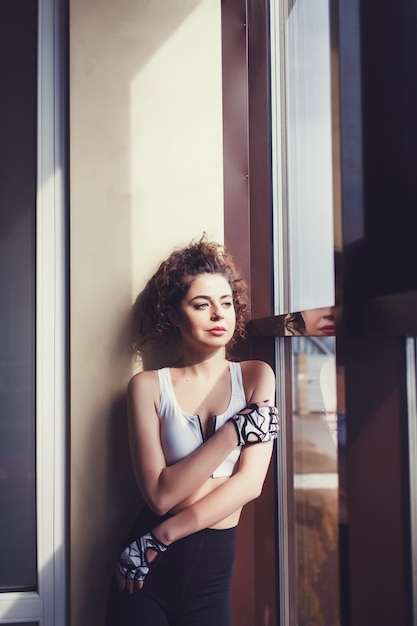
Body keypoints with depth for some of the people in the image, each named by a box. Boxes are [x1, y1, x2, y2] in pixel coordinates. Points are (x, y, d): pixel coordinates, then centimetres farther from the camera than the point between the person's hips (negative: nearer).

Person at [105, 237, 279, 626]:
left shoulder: (255, 376, 0)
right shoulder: (148, 386, -3)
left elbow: (250, 482, -9)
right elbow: (159, 494, -13)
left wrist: (165, 535, -14)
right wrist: (236, 429, -18)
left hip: (214, 568, 1)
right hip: (148, 569, -1)